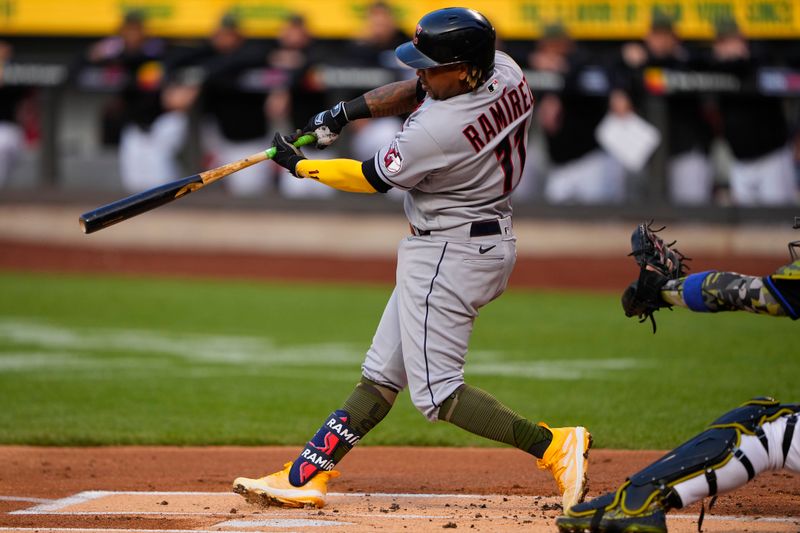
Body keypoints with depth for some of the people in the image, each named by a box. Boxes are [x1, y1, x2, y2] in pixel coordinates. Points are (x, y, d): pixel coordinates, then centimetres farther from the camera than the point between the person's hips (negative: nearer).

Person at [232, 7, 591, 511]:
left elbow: (371, 179, -11)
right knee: (383, 371, 12)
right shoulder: (505, 72, -5)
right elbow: (414, 92, 11)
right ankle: (306, 478, 17)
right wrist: (344, 112, 3)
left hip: (450, 254, -10)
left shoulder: (437, 131, -28)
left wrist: (299, 165, 3)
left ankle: (553, 445, -11)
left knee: (437, 393, -5)